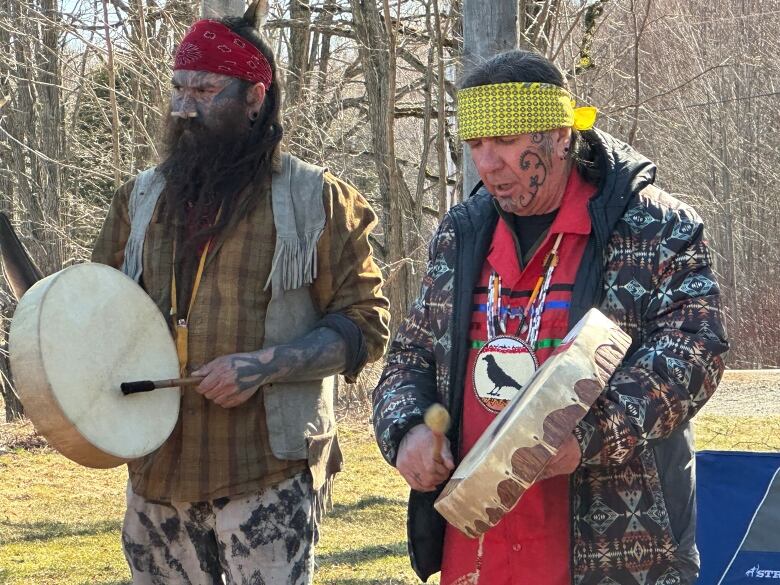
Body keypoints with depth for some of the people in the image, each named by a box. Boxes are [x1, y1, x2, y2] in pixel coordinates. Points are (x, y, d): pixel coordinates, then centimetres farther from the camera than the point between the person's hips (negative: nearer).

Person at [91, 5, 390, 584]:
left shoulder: (314, 199, -1)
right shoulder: (142, 199, 12)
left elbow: (366, 323, -3)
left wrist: (264, 366, -16)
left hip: (268, 472, -4)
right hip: (157, 468, 4)